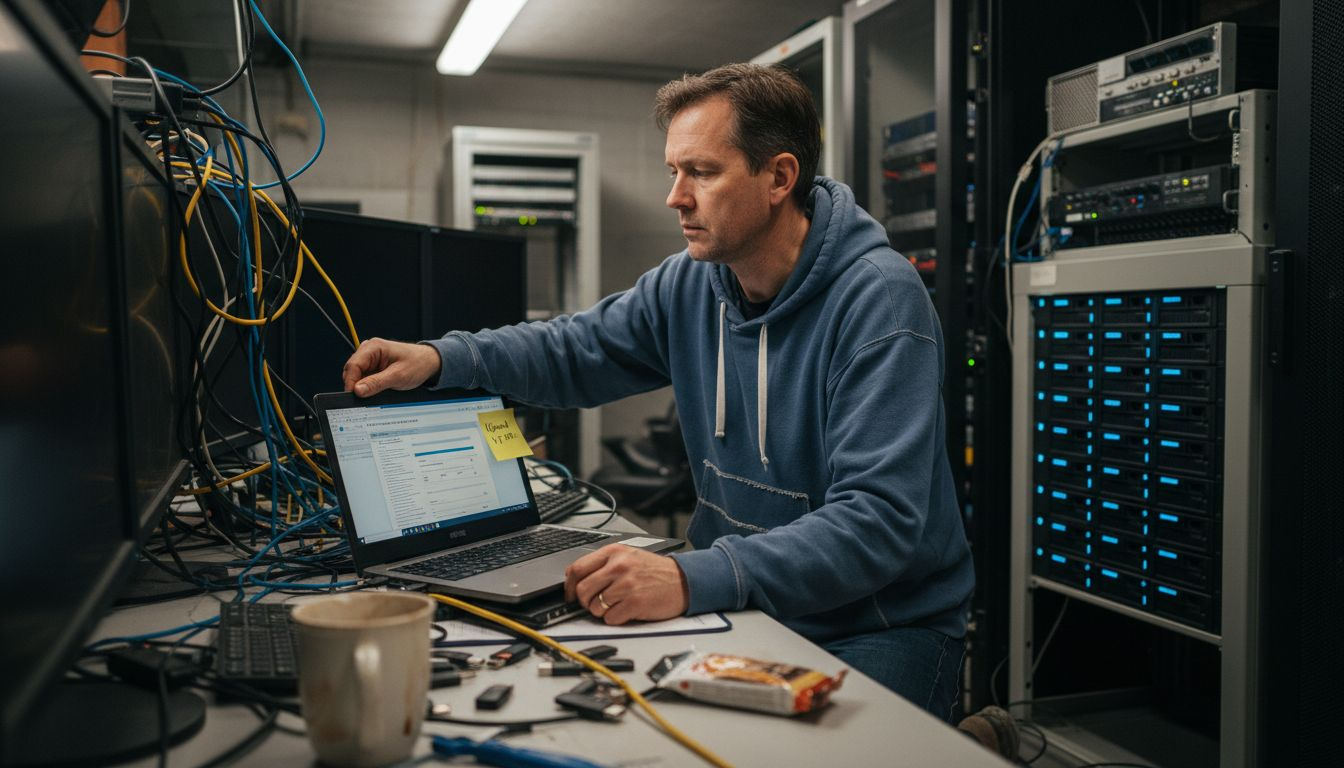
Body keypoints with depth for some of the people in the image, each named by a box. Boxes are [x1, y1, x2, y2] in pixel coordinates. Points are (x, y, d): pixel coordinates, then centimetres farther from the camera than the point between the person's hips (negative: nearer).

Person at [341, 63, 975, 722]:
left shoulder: (881, 301, -19)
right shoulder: (687, 286, 2)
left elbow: (880, 518, -27)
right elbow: (577, 351, 14)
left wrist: (693, 579, -37)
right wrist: (440, 358, -5)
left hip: (882, 626, -5)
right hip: (747, 605, 5)